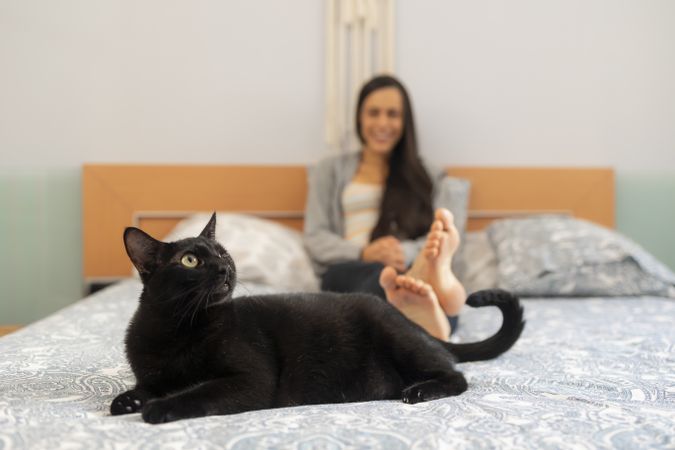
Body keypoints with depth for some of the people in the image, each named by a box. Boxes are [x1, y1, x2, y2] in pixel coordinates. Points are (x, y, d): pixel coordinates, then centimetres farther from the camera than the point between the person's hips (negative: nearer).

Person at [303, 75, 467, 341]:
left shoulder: (423, 175, 23)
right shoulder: (330, 170, 22)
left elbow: (439, 238, 10)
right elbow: (315, 239, 10)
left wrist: (405, 252, -14)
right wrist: (364, 253, -10)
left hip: (406, 268, 1)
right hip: (346, 273, -1)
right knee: (381, 273, -38)